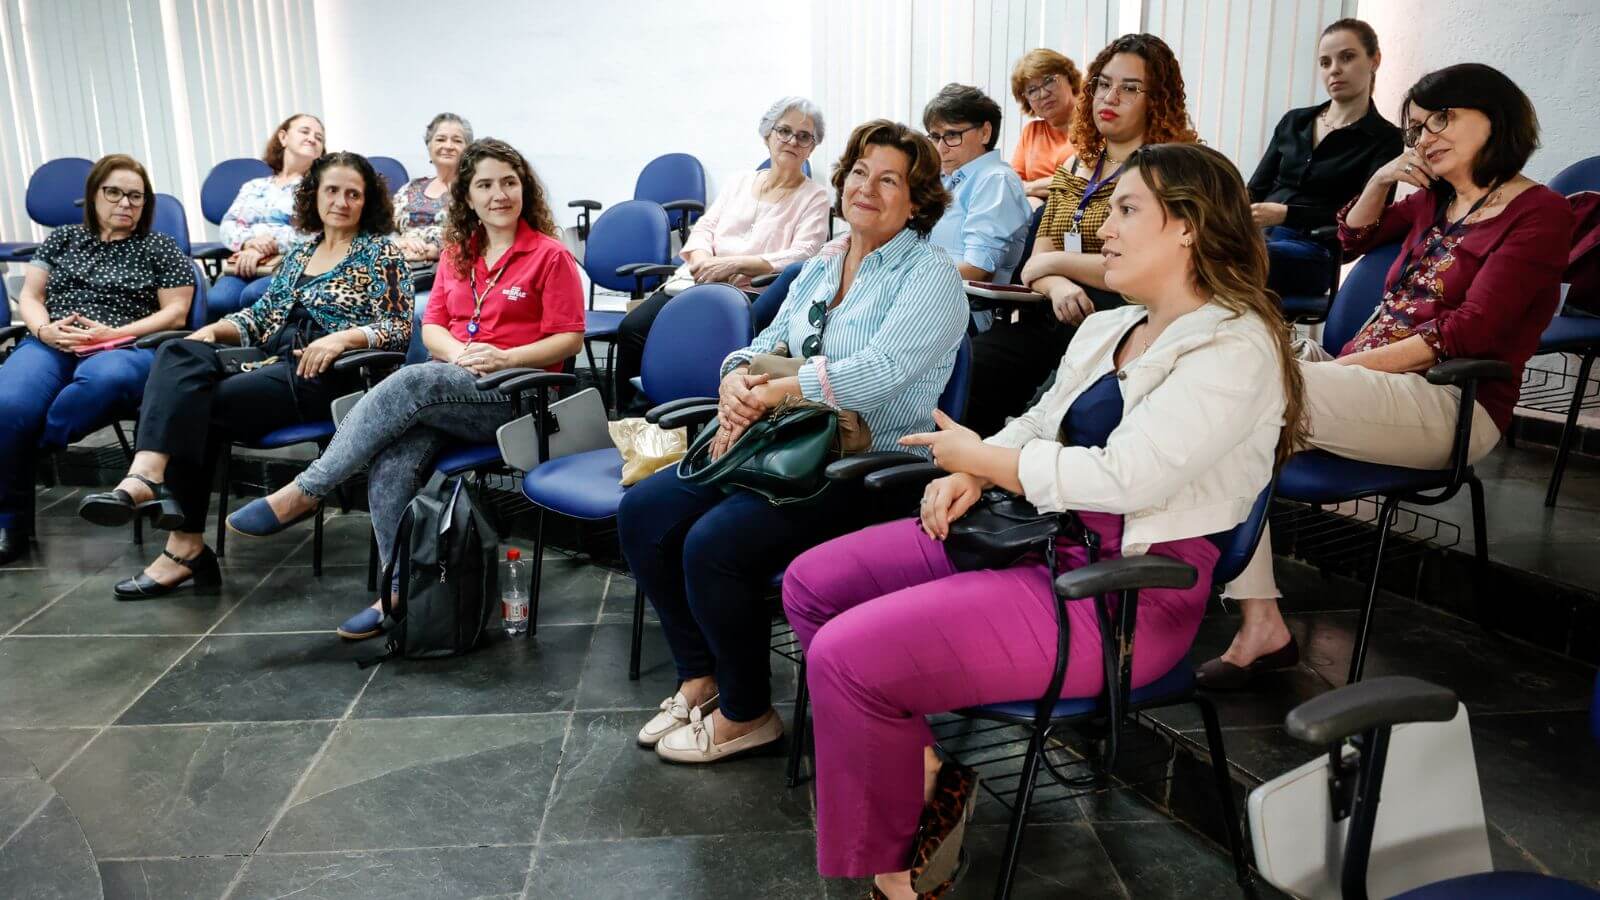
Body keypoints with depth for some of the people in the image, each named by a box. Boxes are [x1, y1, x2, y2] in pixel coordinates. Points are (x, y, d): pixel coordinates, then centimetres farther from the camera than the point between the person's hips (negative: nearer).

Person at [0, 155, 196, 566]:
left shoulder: (161, 248, 14)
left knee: (103, 380, -43)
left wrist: (113, 334, -9)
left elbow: (175, 313, 5)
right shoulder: (63, 238, 23)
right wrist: (44, 329, -5)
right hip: (50, 345, 3)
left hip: (124, 348, -2)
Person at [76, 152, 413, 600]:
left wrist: (342, 337, -20)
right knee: (179, 354, -22)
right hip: (273, 362, 6)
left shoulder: (381, 252, 6)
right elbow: (262, 314, 23)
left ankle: (185, 545, -23)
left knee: (197, 403, -23)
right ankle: (146, 476, -36)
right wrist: (214, 329, 3)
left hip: (325, 374, -6)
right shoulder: (302, 252, 24)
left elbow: (399, 327, -4)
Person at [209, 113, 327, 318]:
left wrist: (264, 249, -13)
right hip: (245, 266, 3)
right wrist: (249, 242, -8)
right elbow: (228, 226, 16)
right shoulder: (253, 186, 27)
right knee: (216, 300, -30)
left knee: (253, 295, -36)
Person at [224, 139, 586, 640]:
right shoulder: (457, 252, 18)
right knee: (391, 464, -27)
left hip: (512, 394, -5)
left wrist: (501, 359, -15)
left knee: (410, 382, -33)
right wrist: (459, 352, -7)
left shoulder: (549, 255, 1)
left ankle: (303, 494, -24)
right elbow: (432, 325, 17)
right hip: (451, 385, 5)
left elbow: (570, 338, -3)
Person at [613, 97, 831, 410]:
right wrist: (704, 261, -9)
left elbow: (802, 255, -8)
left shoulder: (814, 197, 8)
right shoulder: (740, 182, 22)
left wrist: (735, 264, -18)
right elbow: (703, 228, 16)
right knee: (631, 328, -20)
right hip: (695, 283, 5)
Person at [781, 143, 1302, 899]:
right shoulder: (1106, 328, 15)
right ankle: (922, 768, 7)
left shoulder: (1234, 349, -13)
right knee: (813, 584, 3)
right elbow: (1037, 428, 21)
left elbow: (1122, 478, -24)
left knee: (848, 656, -21)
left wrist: (975, 454, -12)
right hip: (1040, 537, 10)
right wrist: (971, 475, -2)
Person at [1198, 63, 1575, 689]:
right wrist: (1381, 179, 20)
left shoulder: (1539, 212, -1)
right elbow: (1354, 238, 39)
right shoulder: (1436, 200, 22)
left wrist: (1350, 364, -16)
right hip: (1369, 378, 8)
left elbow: (1468, 332, -12)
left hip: (1448, 403, -7)